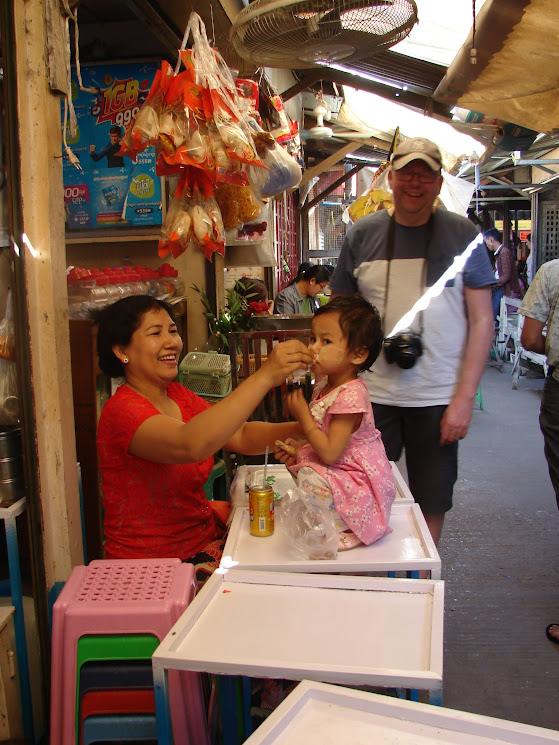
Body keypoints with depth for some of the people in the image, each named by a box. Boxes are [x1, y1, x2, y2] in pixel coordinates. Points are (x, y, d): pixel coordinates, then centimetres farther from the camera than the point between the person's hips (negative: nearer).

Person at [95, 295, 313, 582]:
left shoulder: (178, 395, 7)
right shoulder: (123, 411, -20)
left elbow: (242, 436, 1)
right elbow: (190, 445, -38)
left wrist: (300, 429, -18)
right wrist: (265, 377, -41)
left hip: (204, 533, 8)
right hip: (153, 564, -8)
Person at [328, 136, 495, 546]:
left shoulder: (462, 233, 2)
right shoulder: (363, 234, 5)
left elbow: (482, 320, 0)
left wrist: (466, 397, -7)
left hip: (438, 399, -1)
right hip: (371, 394, 1)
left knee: (431, 508, 9)